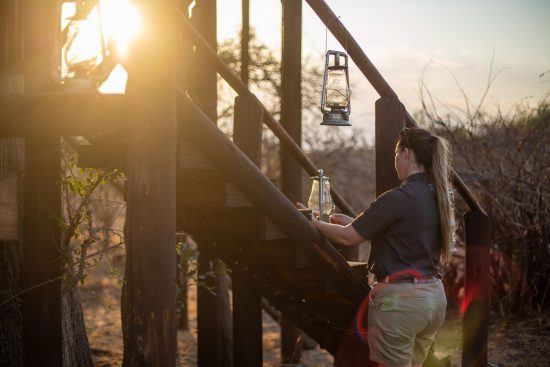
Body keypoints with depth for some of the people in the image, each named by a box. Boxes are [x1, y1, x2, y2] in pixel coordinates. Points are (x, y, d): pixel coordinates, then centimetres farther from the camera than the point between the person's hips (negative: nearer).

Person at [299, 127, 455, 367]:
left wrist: (313, 223, 4)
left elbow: (348, 237, -11)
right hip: (436, 295, 8)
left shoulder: (398, 199, -17)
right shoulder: (439, 197, 8)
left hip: (400, 297, -8)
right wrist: (351, 221, 23)